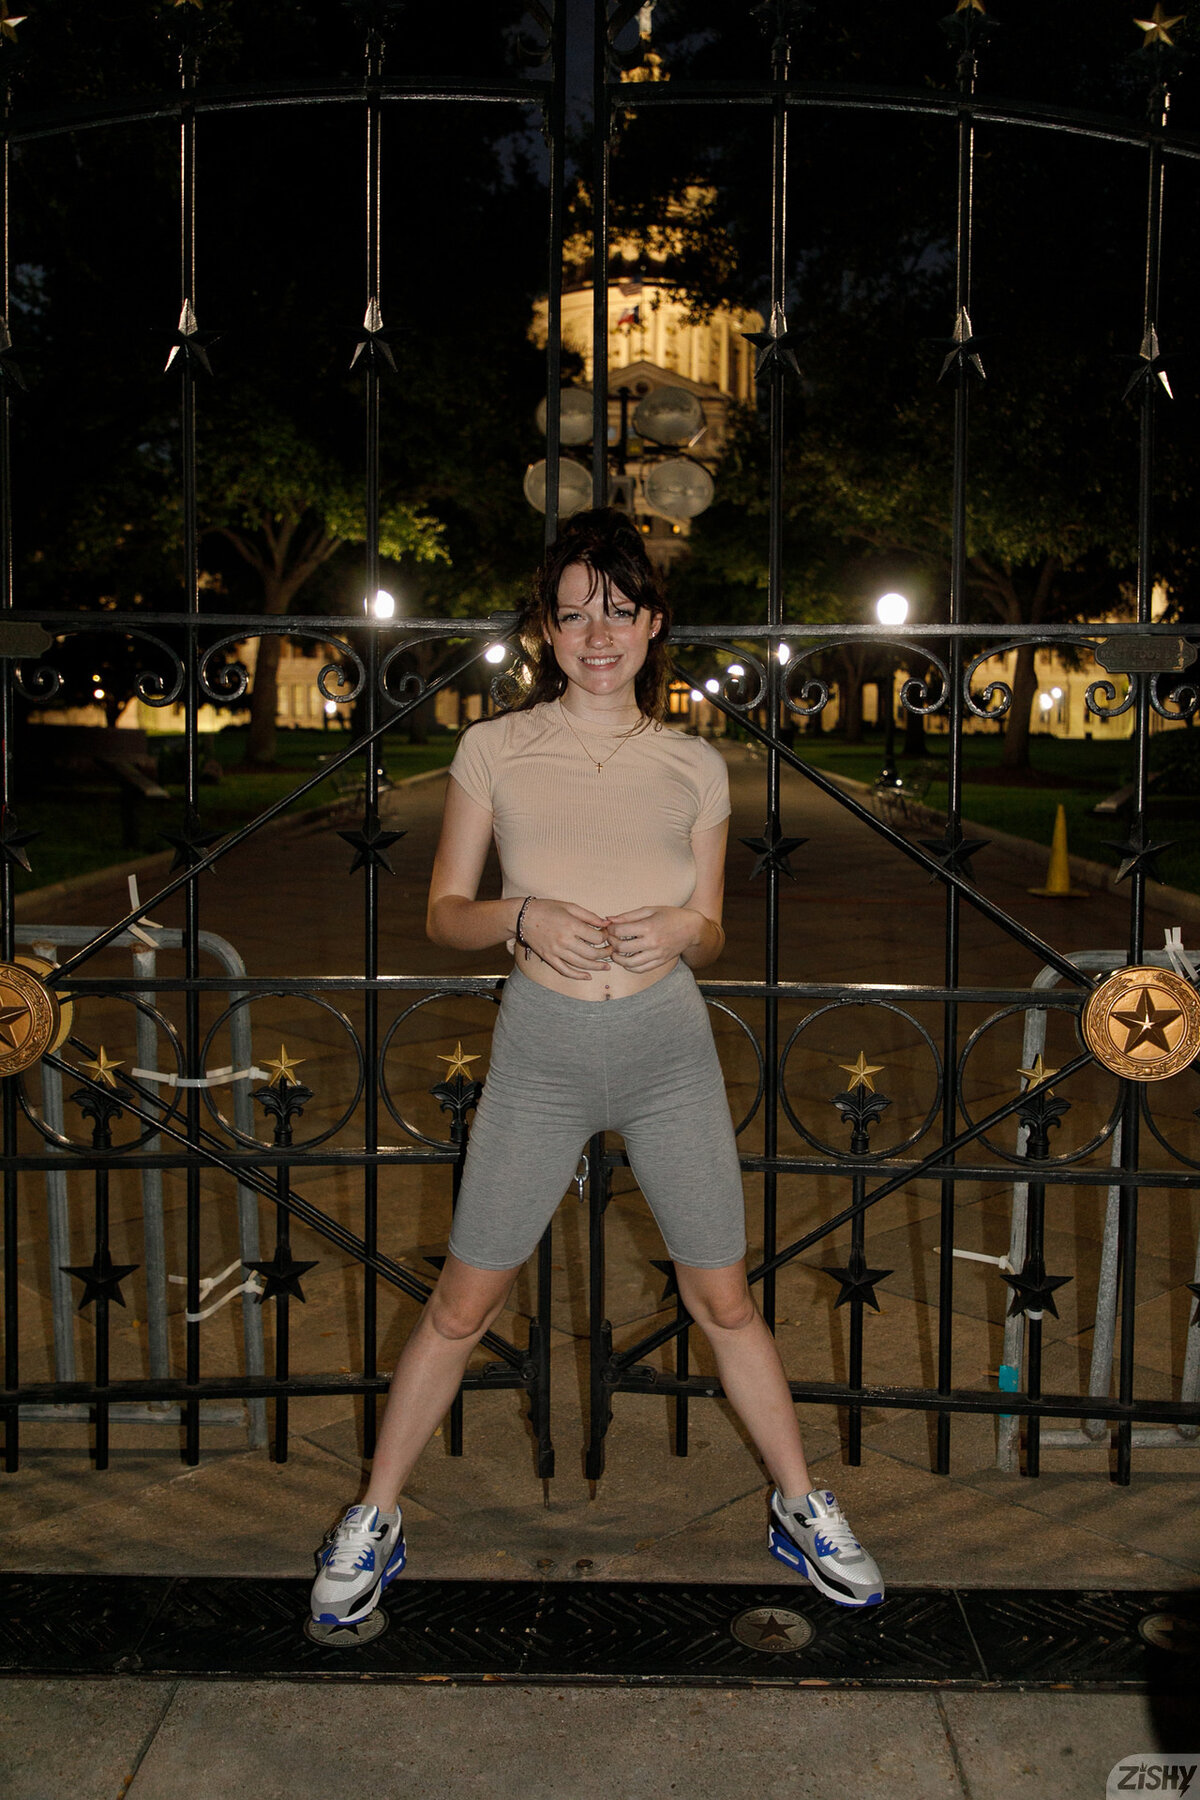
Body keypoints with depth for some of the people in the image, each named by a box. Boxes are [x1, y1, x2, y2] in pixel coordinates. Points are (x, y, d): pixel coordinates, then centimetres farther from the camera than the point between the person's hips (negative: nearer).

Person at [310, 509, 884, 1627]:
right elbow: (444, 914, 2)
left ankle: (801, 1510, 31)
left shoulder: (695, 767, 4)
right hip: (540, 1049, -1)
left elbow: (710, 940, 10)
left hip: (669, 1045, 1)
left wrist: (682, 927, -14)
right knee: (463, 1302, 6)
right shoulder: (495, 750, 0)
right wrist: (526, 916, -18)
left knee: (724, 1299, 10)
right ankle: (374, 1521, 26)